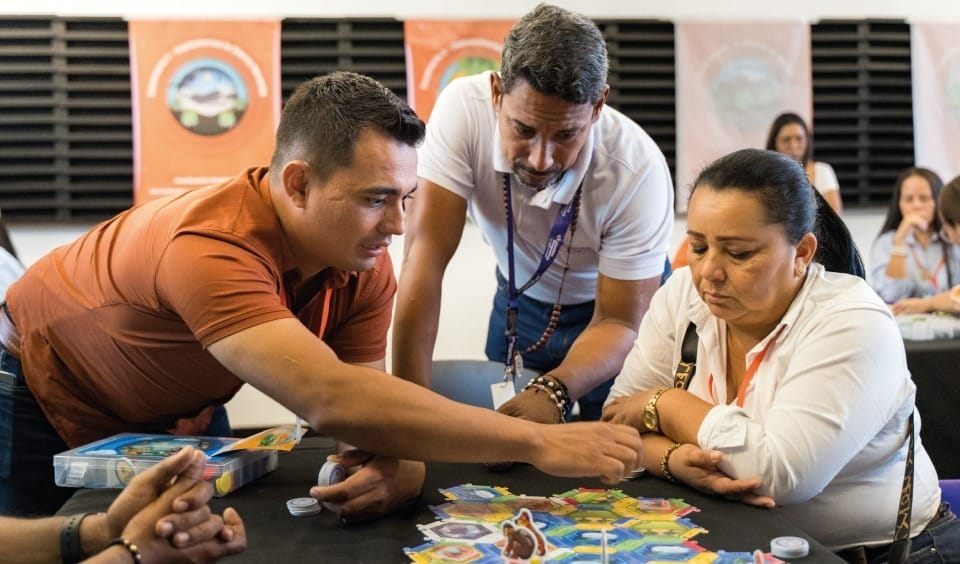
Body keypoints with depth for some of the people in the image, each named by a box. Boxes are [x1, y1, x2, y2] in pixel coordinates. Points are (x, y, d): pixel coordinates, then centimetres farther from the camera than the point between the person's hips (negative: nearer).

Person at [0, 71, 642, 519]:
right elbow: (331, 401, -55)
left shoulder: (364, 263, -21)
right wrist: (539, 443, -54)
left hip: (176, 412, 6)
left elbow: (362, 391, -18)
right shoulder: (215, 250, -44)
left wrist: (400, 460, -43)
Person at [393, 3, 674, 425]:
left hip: (611, 311, -1)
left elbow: (619, 323, -26)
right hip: (519, 299, 2)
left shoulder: (638, 168, -33)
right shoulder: (463, 107, -31)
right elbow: (426, 256, -32)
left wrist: (552, 391, -45)